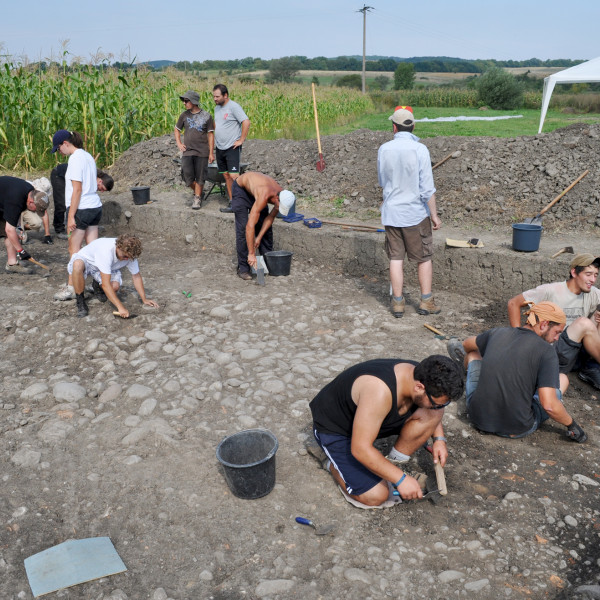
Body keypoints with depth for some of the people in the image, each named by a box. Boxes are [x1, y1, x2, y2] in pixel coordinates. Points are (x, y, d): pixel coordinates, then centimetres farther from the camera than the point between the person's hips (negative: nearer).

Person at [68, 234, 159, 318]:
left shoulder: (129, 253, -23)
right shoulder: (106, 251, -42)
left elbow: (136, 276, -7)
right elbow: (106, 284, -43)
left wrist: (144, 299, -9)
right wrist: (120, 307, -46)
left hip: (106, 266, 5)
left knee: (115, 286, -26)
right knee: (78, 265, -42)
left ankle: (97, 285, 12)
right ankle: (80, 301, -20)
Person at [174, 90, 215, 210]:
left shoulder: (206, 116, 0)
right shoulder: (184, 115, 7)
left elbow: (210, 134, 2)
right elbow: (177, 129, 21)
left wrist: (211, 153, -2)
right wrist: (178, 144, 7)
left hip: (202, 151, -2)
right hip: (187, 151, 2)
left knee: (200, 177, 1)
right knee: (187, 175, -4)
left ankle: (197, 198, 13)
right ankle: (197, 191, 21)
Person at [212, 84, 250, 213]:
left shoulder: (234, 107, -12)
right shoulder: (217, 108, 14)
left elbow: (246, 122, -20)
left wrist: (241, 140, -18)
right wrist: (215, 140, 17)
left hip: (232, 148, -8)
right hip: (220, 148, 8)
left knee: (234, 176, -14)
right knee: (226, 175, 8)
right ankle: (232, 202, 13)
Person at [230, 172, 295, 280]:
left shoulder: (284, 197, -24)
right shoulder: (264, 197, -44)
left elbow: (271, 217, -8)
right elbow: (250, 226, -45)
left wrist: (259, 237, -14)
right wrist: (251, 254, -42)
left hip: (254, 189, 6)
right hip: (240, 189, -6)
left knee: (266, 227, 2)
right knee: (243, 228, -15)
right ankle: (243, 268, -9)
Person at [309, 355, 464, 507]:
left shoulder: (421, 376, -15)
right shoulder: (380, 391, -40)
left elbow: (434, 413, 10)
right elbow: (360, 449, -36)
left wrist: (439, 438, -7)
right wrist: (401, 479, -29)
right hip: (334, 429, -7)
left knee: (432, 413, -14)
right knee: (376, 496, -19)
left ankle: (393, 462, 2)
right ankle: (334, 465, 7)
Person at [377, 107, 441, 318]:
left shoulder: (384, 149, -1)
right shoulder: (419, 149, -12)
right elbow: (427, 187, -12)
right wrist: (434, 214, -5)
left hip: (391, 212, 3)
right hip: (416, 213, -3)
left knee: (396, 258, 9)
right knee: (424, 258, 10)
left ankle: (398, 302, 12)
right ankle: (426, 301, 15)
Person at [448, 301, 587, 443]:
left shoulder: (498, 333, 0)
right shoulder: (546, 351, -14)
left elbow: (467, 344, 24)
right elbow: (549, 405, -21)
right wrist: (572, 424, -1)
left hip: (478, 418, 3)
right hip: (517, 430, -3)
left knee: (473, 353, 25)